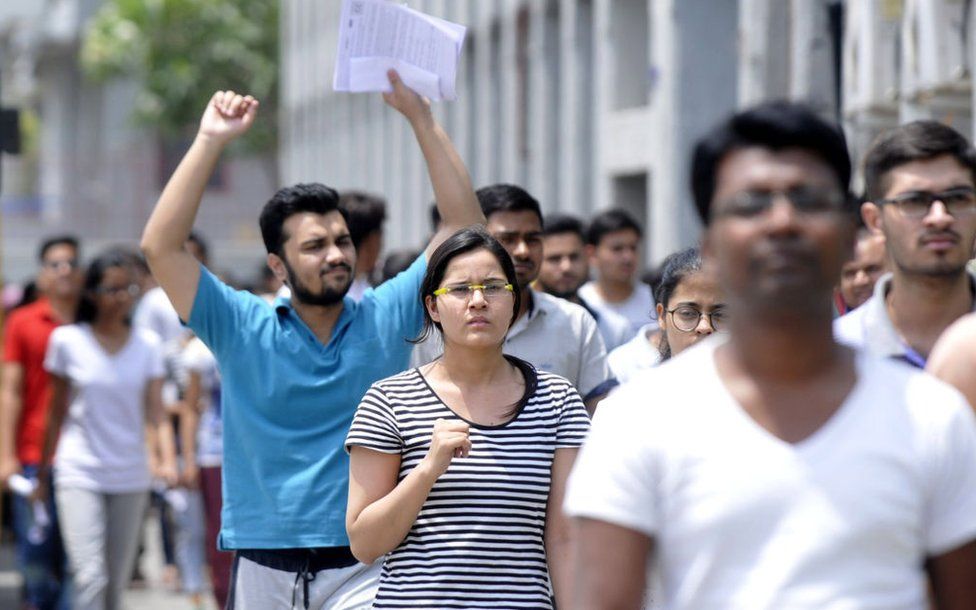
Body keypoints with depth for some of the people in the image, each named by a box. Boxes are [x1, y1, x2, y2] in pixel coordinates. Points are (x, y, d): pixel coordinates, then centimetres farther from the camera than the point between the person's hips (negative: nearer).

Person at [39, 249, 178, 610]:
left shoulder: (147, 344, 3)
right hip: (80, 474, -3)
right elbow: (57, 410, 5)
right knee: (90, 578, -15)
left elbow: (155, 411, -3)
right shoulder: (67, 341, -2)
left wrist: (166, 460, -19)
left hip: (130, 476, 3)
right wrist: (45, 466, 6)